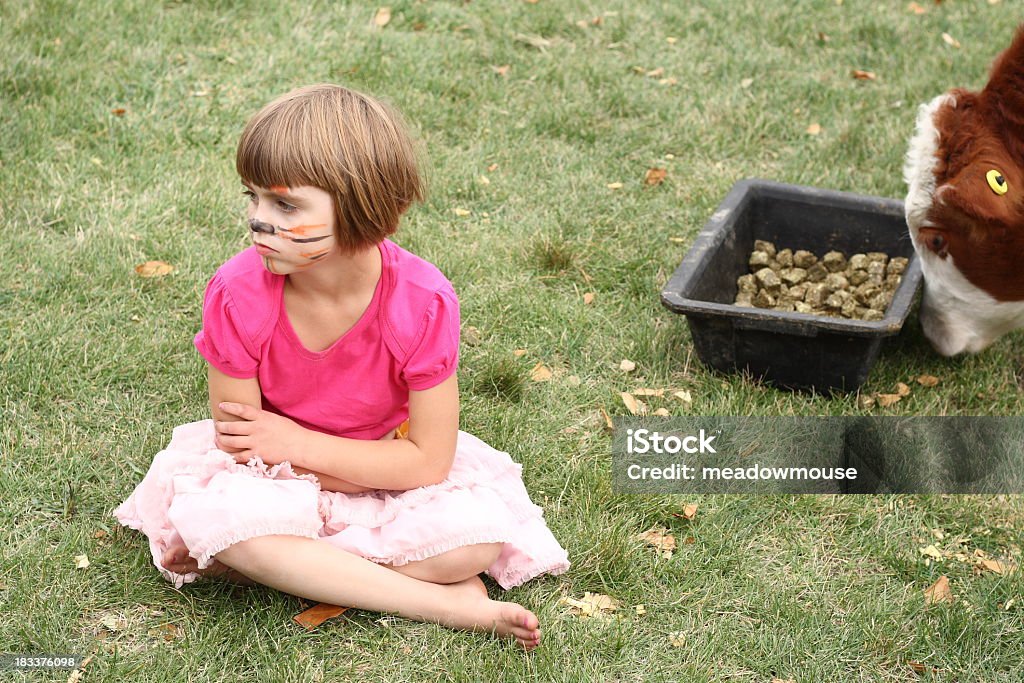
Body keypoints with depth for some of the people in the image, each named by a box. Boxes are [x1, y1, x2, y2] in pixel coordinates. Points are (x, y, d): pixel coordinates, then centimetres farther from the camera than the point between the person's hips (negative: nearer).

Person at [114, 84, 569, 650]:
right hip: (277, 479, 1)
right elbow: (237, 441, -16)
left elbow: (429, 461, -19)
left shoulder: (422, 302, -24)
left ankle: (248, 560, -18)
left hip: (388, 460, 0)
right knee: (214, 511, -35)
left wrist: (296, 442, -21)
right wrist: (381, 469, -20)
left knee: (480, 533, -28)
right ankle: (447, 604, -25)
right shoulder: (237, 294, -22)